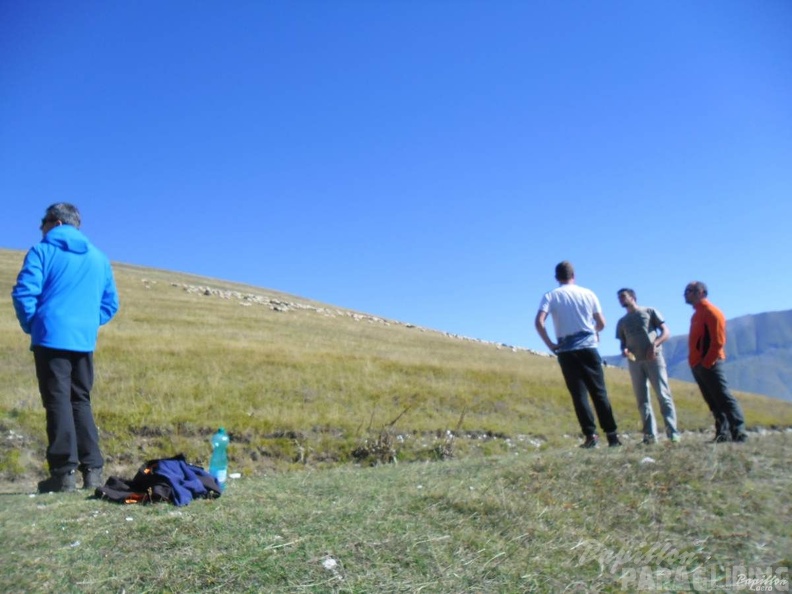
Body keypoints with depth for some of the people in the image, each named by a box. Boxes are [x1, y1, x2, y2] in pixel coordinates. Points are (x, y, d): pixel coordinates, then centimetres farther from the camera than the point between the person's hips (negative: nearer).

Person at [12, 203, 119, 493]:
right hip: (84, 341, 5)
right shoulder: (99, 257, 14)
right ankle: (92, 471, 8)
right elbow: (111, 303, 14)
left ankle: (64, 473, -3)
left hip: (51, 338, -4)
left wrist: (31, 325, 8)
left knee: (58, 402, -2)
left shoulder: (42, 250, 0)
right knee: (81, 402, 12)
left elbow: (24, 293, -7)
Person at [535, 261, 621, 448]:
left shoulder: (550, 296, 0)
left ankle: (591, 434, -3)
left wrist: (550, 344, -5)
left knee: (579, 394, 4)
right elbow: (602, 323, 9)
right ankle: (612, 434, 8)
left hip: (567, 351, -1)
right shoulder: (588, 294, 6)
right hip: (588, 347, 1)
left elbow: (539, 322, -14)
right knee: (599, 392, 8)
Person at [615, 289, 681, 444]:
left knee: (663, 395, -9)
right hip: (635, 362, 4)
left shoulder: (650, 312, 10)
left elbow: (666, 333, 4)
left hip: (654, 358, -4)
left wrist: (654, 344, -15)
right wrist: (624, 350, -4)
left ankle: (673, 432, -8)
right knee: (642, 399, 0)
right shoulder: (622, 322, 20)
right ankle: (650, 435, 2)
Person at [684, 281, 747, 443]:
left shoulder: (711, 312, -9)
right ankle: (723, 433, 13)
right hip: (698, 365, 9)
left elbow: (718, 341, -16)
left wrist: (707, 363, -17)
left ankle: (738, 432, -6)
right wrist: (695, 363, 12)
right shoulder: (697, 313, 18)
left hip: (709, 365, -9)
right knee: (713, 401, 9)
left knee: (723, 398, -8)